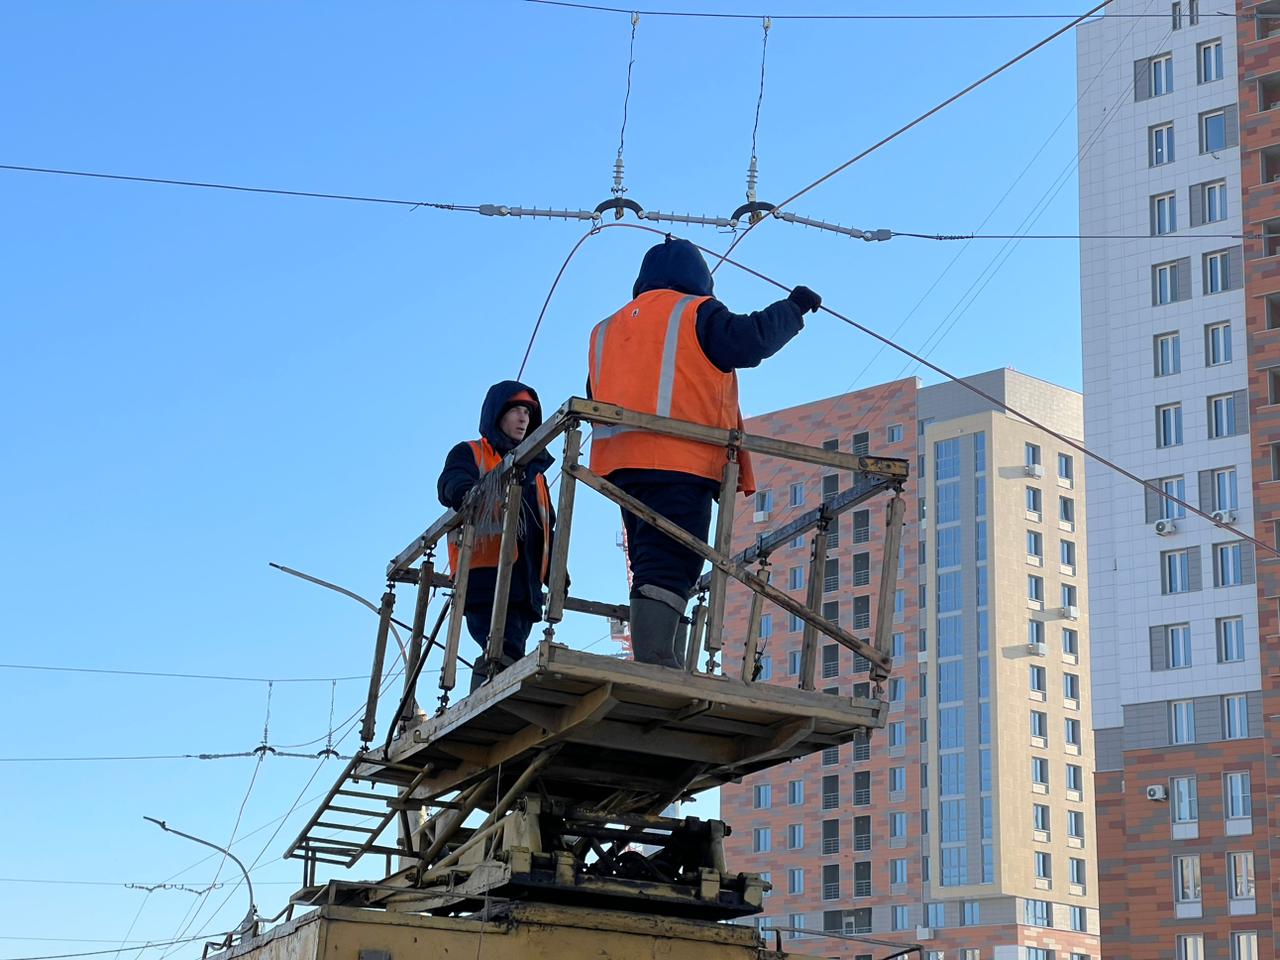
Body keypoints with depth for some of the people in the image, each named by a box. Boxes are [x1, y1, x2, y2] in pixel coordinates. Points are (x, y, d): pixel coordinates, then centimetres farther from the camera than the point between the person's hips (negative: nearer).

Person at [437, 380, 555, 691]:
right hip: (485, 575, -7)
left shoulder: (534, 470, 31)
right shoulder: (469, 453, 12)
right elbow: (451, 486, -10)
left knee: (512, 656, -1)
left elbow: (547, 526, 29)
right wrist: (475, 493, -35)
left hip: (525, 581, 7)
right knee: (505, 654, -24)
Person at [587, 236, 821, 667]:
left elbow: (596, 401, 28)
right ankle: (656, 663, -30)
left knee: (653, 568, 8)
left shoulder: (607, 328, 27)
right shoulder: (695, 313, 5)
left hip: (620, 462, 7)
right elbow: (748, 340, -6)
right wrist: (793, 308, 6)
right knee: (670, 570, -16)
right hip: (681, 460, -7)